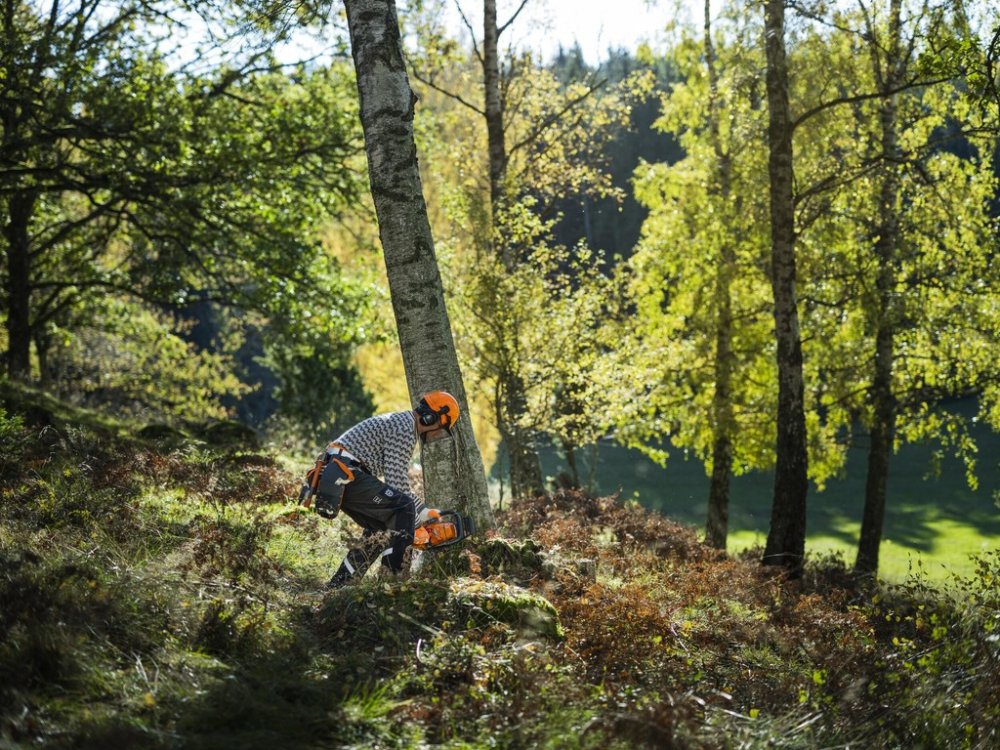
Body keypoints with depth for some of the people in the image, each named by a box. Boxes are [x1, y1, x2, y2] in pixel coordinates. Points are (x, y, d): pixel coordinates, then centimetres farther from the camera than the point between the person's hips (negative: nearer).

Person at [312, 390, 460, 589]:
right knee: (403, 508, -12)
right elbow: (396, 483, -14)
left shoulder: (400, 423, 24)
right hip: (345, 475, -10)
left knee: (380, 528, 16)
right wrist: (424, 514, -5)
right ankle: (394, 573, -20)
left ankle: (337, 585, 17)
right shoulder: (404, 428, -9)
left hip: (335, 477, 10)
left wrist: (423, 511, 23)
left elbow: (399, 482, 28)